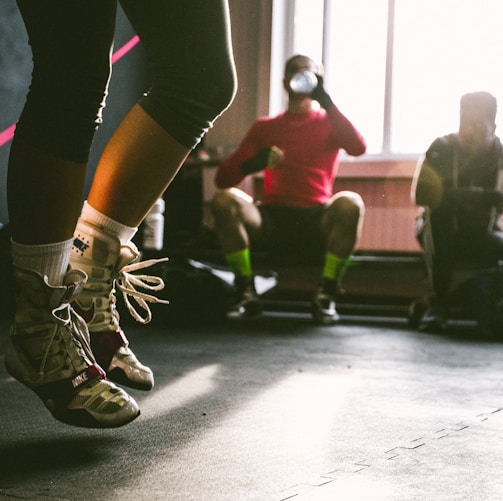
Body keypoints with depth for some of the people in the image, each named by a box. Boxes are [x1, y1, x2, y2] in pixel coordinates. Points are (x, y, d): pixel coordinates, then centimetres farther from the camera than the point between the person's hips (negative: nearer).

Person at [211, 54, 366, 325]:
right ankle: (246, 292, -16)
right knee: (224, 199, -24)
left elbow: (358, 147, -10)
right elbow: (223, 178, 8)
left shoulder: (328, 123, 15)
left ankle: (326, 295, -20)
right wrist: (253, 164, -15)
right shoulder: (265, 127, 17)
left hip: (316, 222, -1)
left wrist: (325, 101, -11)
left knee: (350, 203, -32)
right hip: (273, 221, 1)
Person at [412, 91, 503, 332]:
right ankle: (439, 301, -31)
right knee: (439, 208, -33)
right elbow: (421, 194, -24)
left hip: (481, 236, 1)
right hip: (442, 234, -1)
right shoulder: (442, 147, -12)